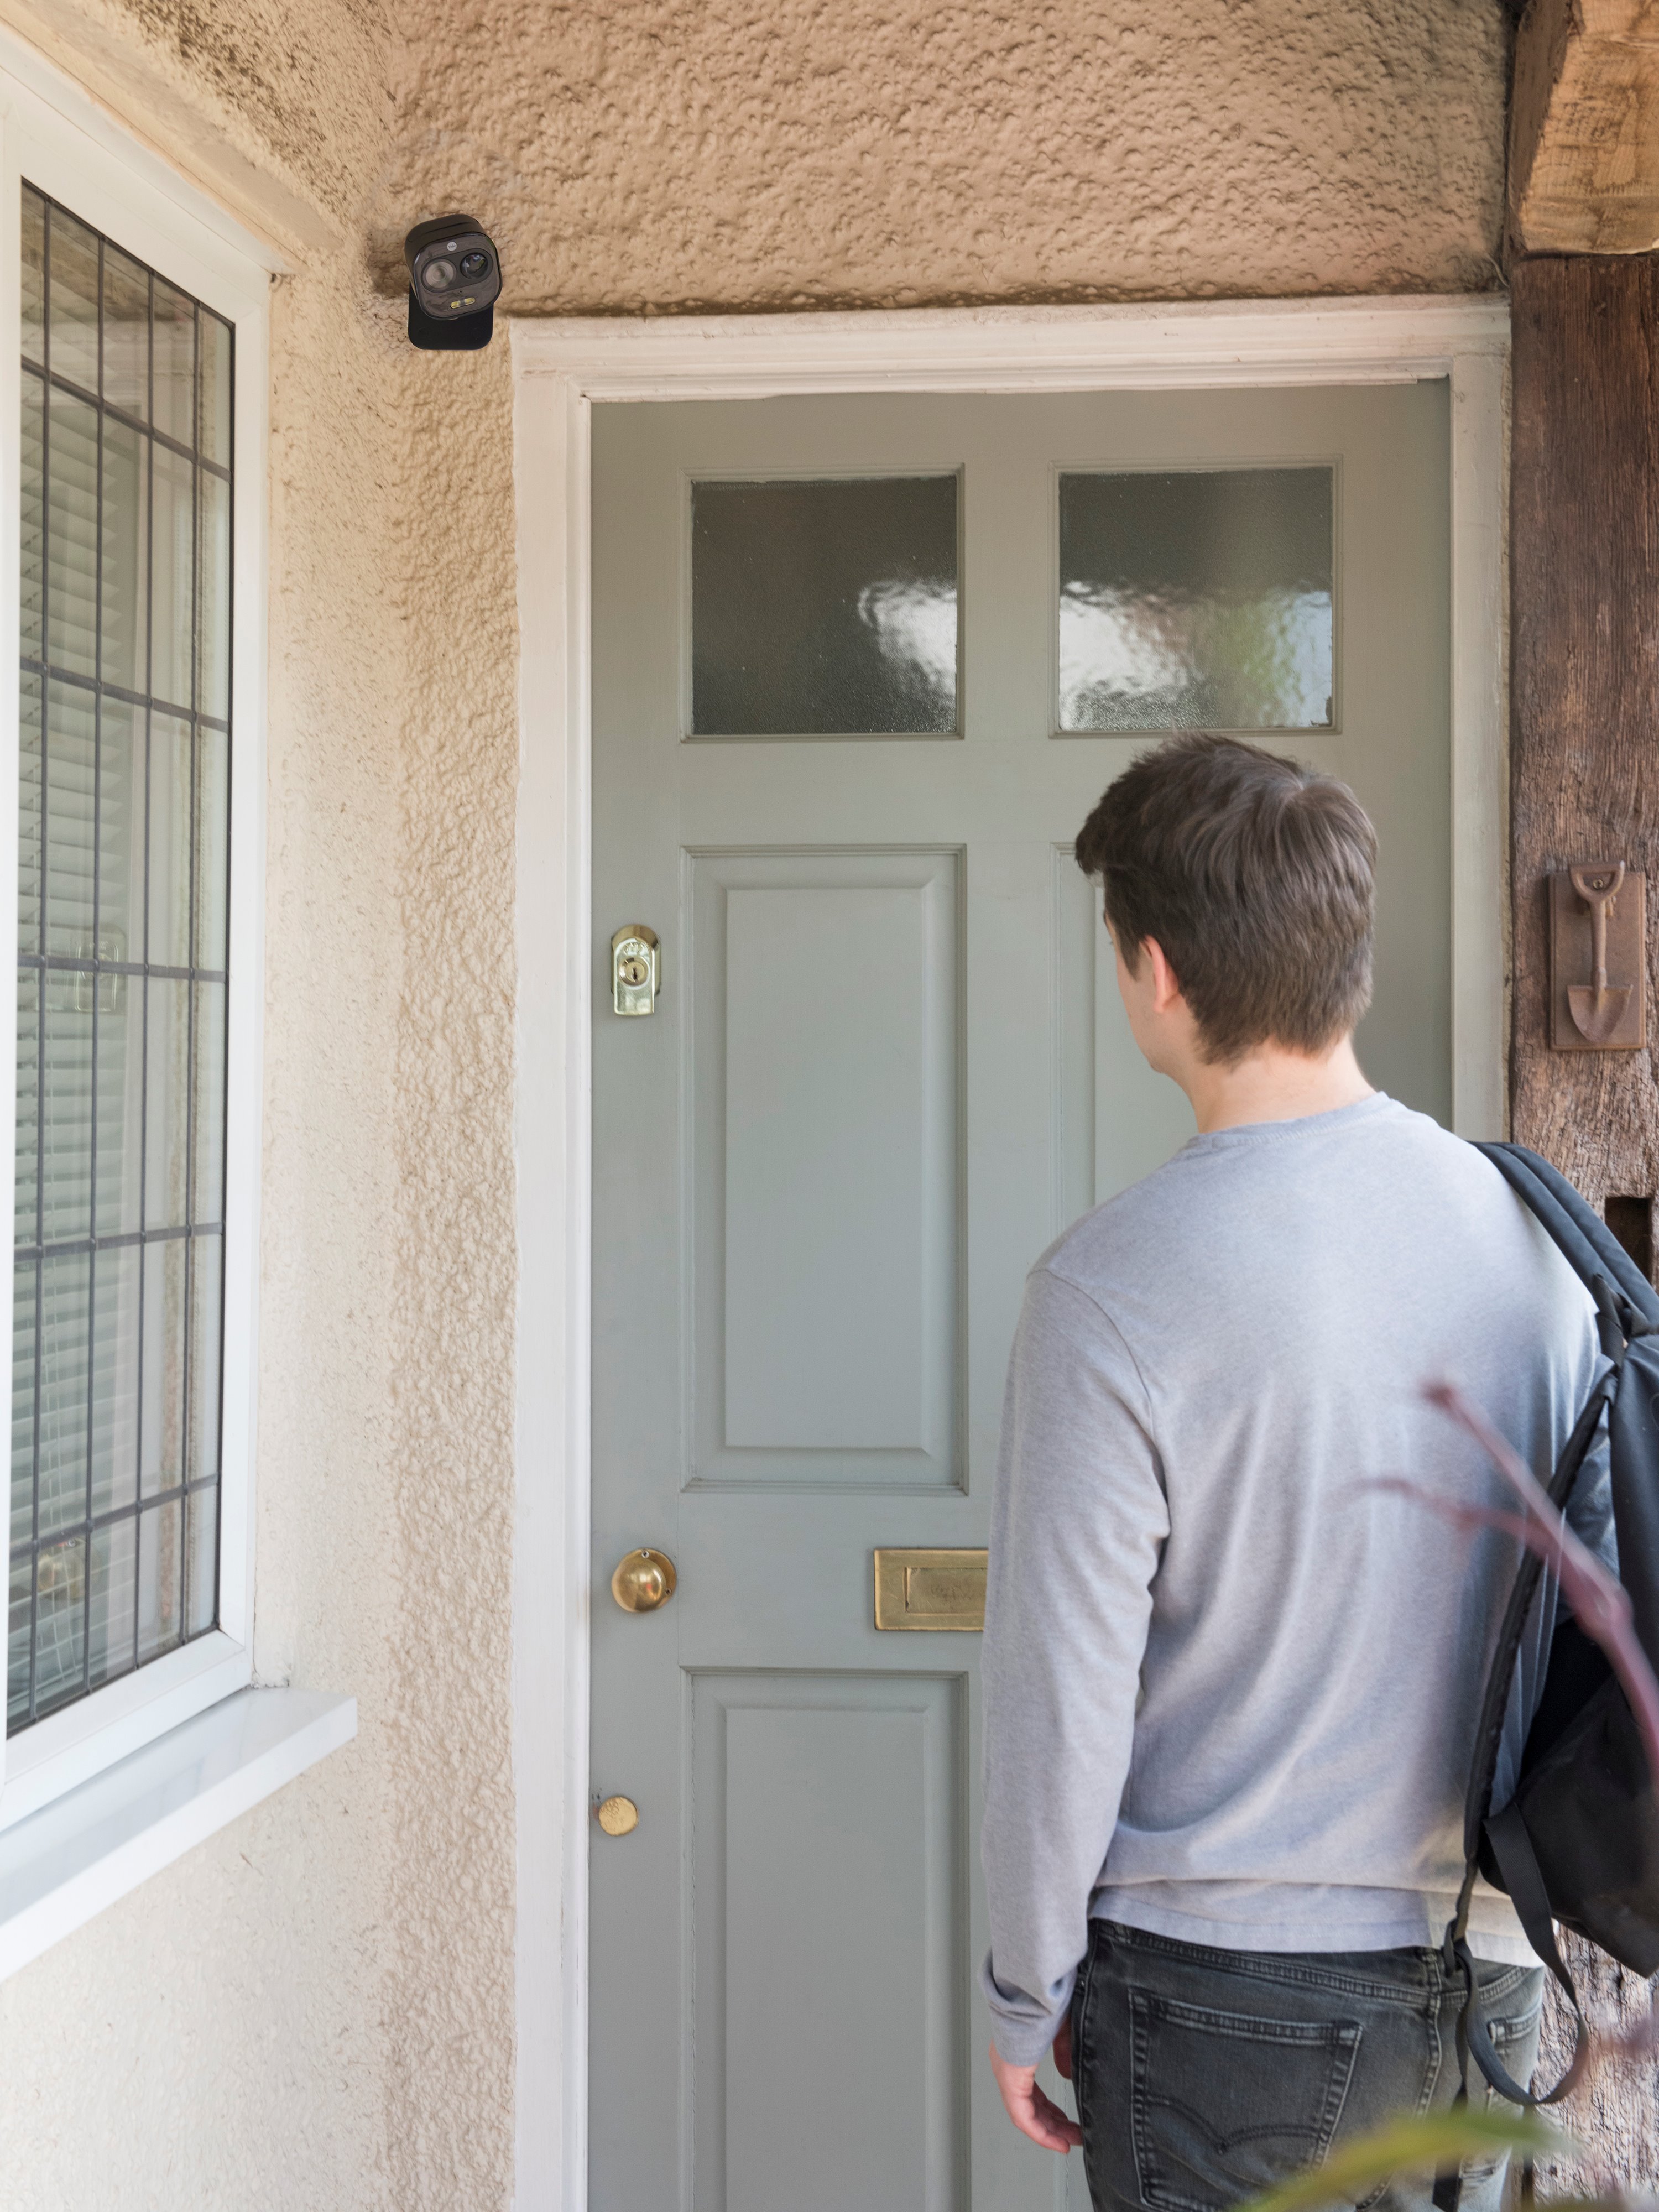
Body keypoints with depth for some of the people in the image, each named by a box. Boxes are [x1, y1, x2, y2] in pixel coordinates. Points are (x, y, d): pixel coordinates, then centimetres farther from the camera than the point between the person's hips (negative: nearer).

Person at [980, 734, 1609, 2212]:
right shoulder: (1523, 1225, -5)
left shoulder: (1111, 1295, -22)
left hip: (1225, 1992, -5)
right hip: (1480, 1976, 5)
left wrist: (1026, 1998, -1)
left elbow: (1062, 1700, -16)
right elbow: (1592, 1588, 5)